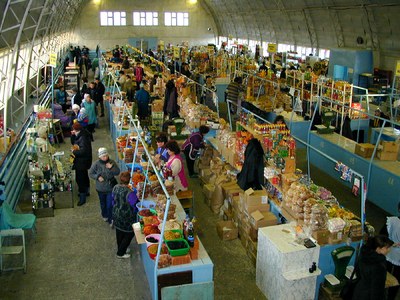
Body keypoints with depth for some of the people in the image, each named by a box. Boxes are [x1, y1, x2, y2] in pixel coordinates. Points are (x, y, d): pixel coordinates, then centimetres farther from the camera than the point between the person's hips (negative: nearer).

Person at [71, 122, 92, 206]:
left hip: (82, 162, -10)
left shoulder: (83, 138, -26)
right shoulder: (79, 136, 4)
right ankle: (86, 191, 42)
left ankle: (82, 198, 4)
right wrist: (73, 135, -2)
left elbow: (83, 151, -34)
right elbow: (73, 142, 16)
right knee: (84, 177, 24)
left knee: (80, 179, -4)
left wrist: (74, 151, -20)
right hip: (82, 161, 10)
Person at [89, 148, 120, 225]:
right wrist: (97, 177, -19)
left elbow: (117, 172, -7)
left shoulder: (112, 162, -10)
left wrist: (111, 167, -24)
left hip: (111, 187, -1)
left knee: (110, 204, -2)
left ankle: (111, 219, 12)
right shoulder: (96, 164, -13)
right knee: (103, 203, 21)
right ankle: (105, 216, 47)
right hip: (101, 188, 1)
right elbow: (90, 174, -3)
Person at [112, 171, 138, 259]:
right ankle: (120, 253, 26)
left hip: (116, 214, 7)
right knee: (129, 234, 16)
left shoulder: (115, 188, -12)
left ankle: (120, 248, 47)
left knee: (119, 232, 26)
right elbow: (135, 206, -22)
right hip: (126, 218, -7)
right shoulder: (130, 193, -33)